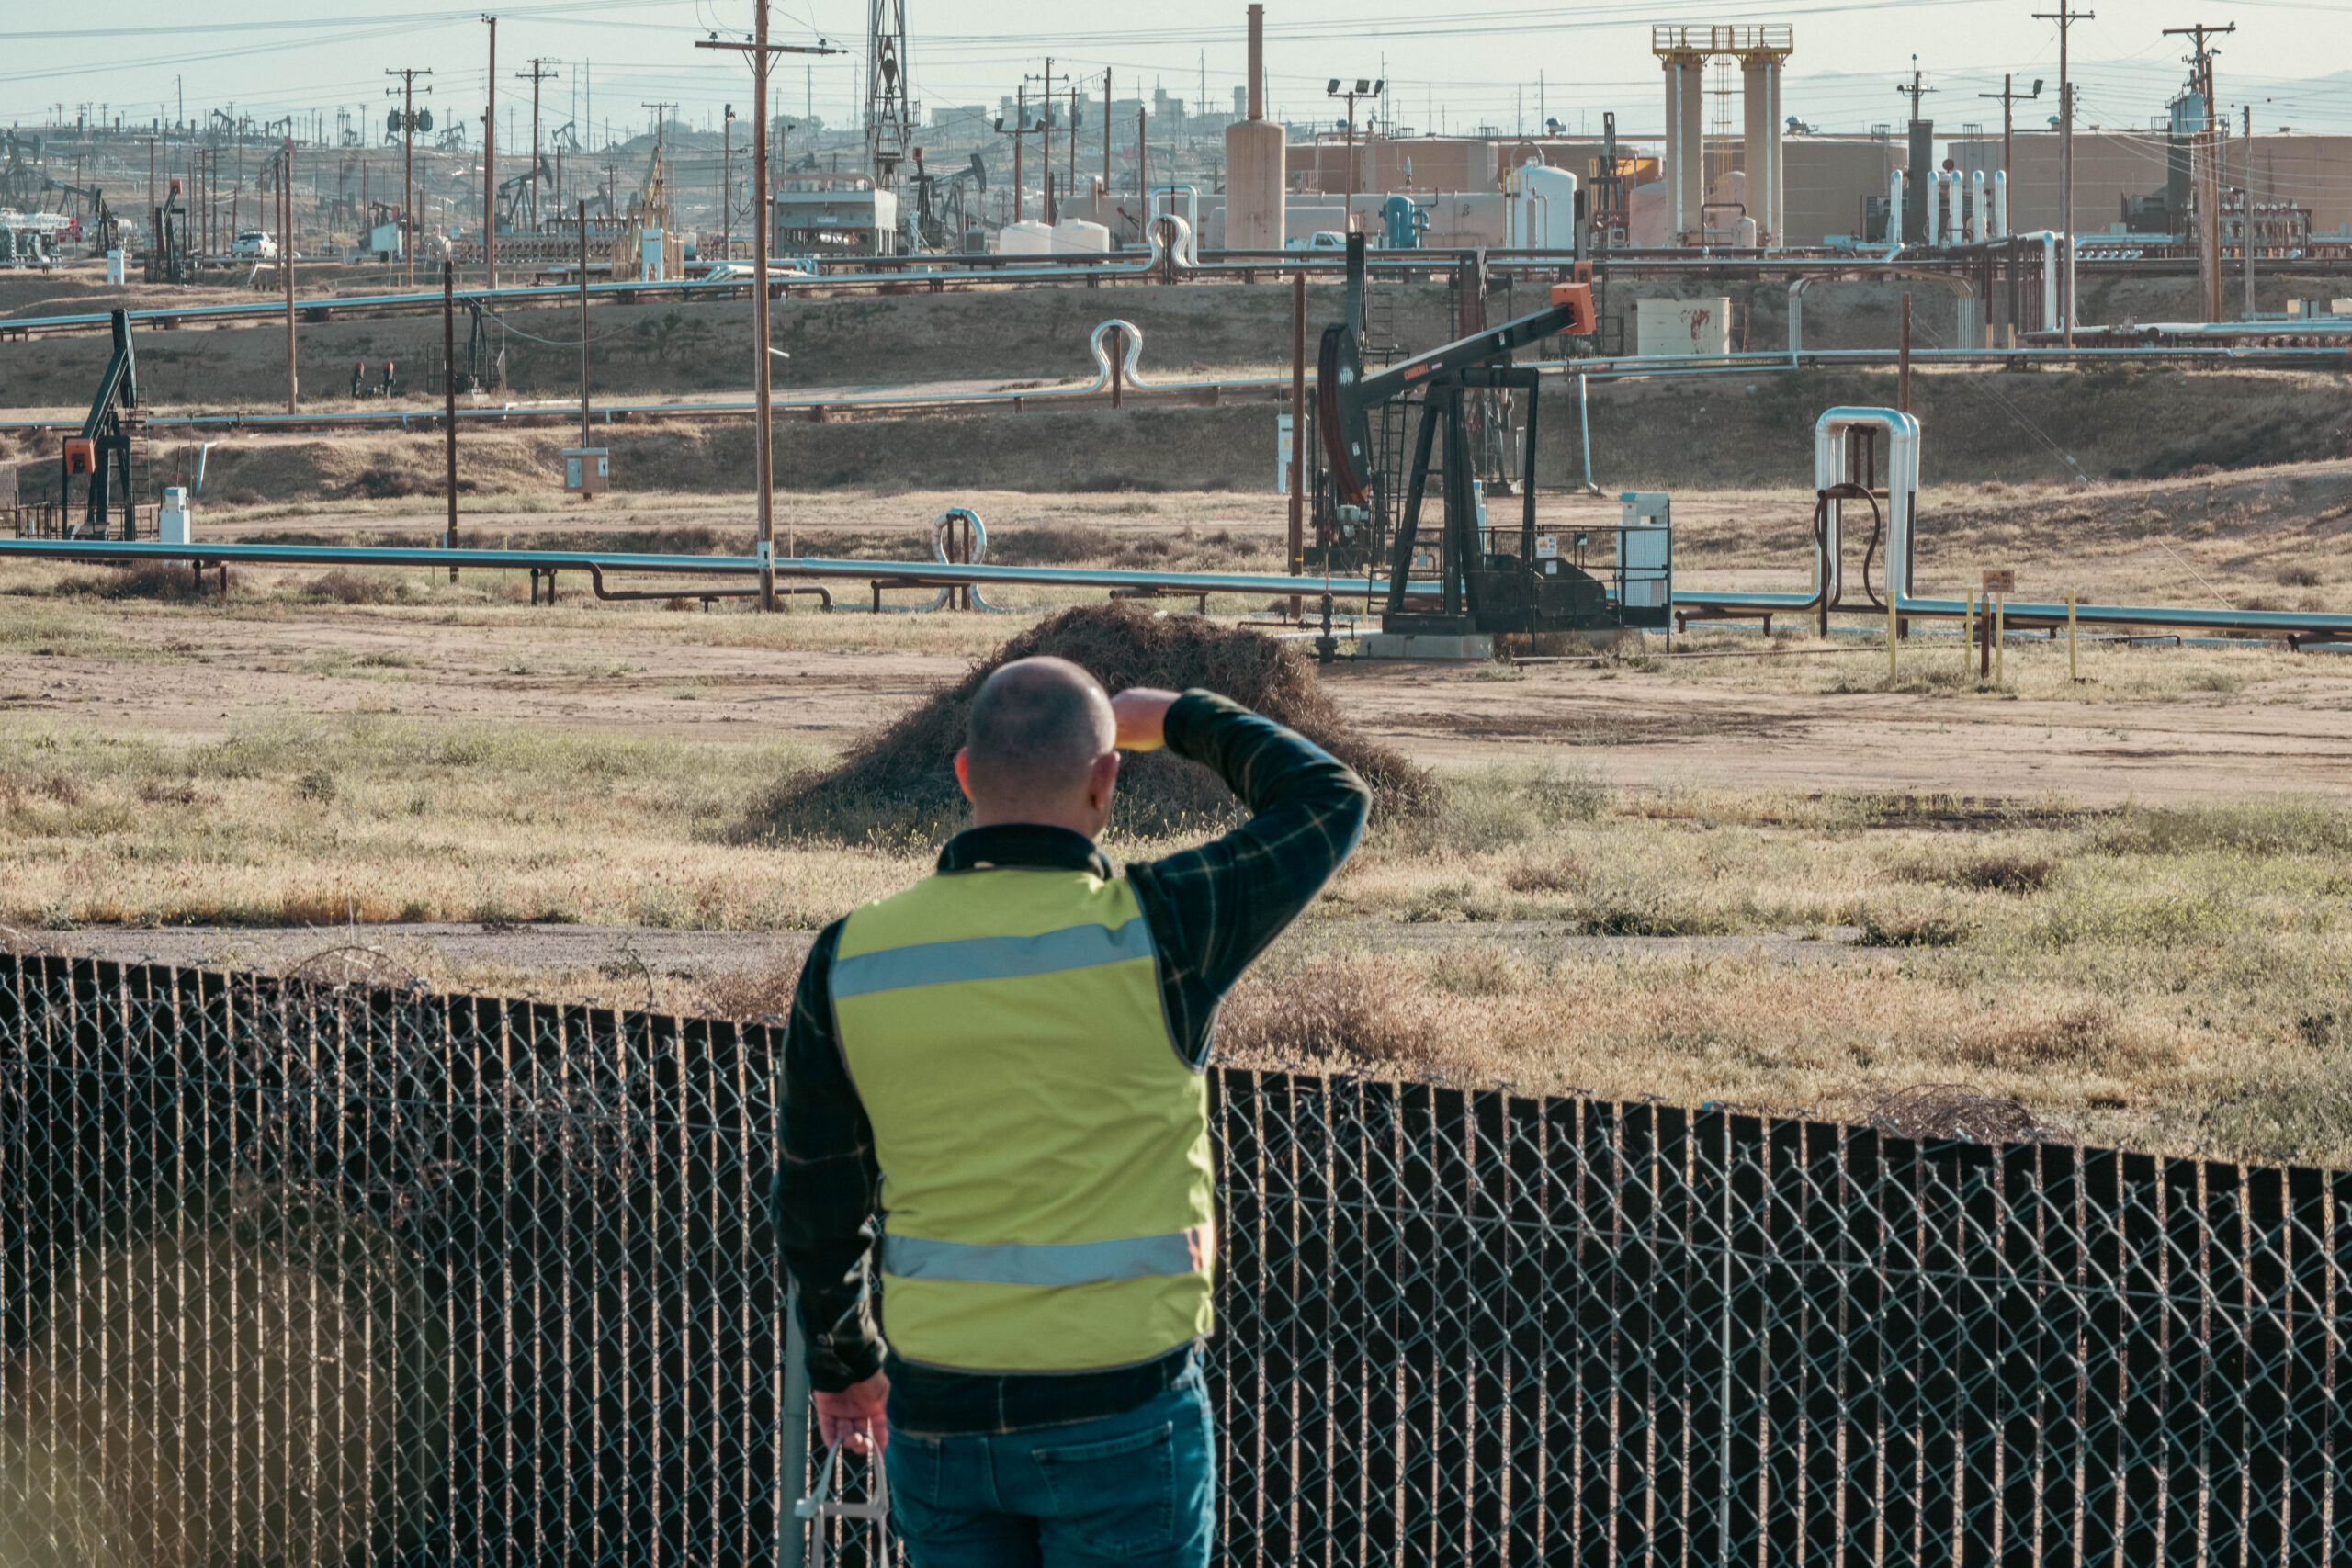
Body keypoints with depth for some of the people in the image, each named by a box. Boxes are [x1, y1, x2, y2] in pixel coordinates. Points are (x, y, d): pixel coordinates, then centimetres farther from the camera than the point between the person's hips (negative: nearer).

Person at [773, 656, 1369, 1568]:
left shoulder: (852, 961, -4)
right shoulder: (1151, 935, -14)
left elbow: (817, 1204, 7)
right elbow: (1331, 802, 2)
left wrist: (842, 1363, 23)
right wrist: (1182, 721, 17)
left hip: (940, 1422, 3)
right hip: (1119, 1423, -3)